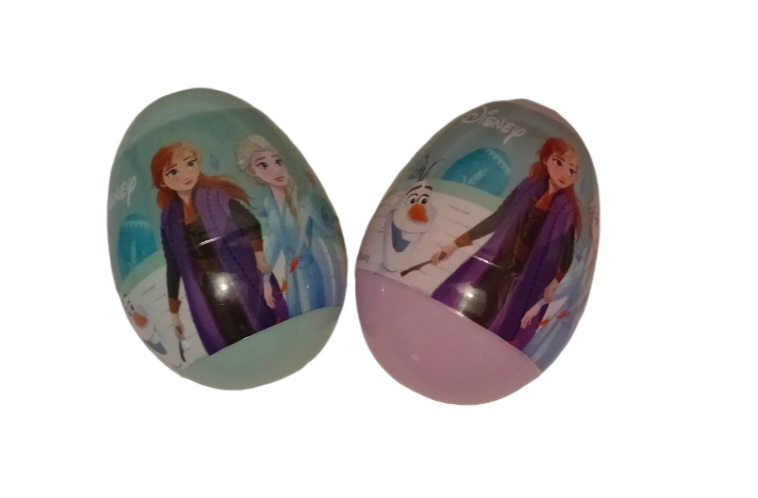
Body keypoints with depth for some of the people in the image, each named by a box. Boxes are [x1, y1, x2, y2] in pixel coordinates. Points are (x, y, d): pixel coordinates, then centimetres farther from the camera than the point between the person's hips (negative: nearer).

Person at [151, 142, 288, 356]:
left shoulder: (220, 197, -1)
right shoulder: (169, 218, 8)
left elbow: (253, 232, -6)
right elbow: (173, 267, 14)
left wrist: (266, 277, -17)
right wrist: (174, 312, 16)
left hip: (248, 291, -2)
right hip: (210, 305, 2)